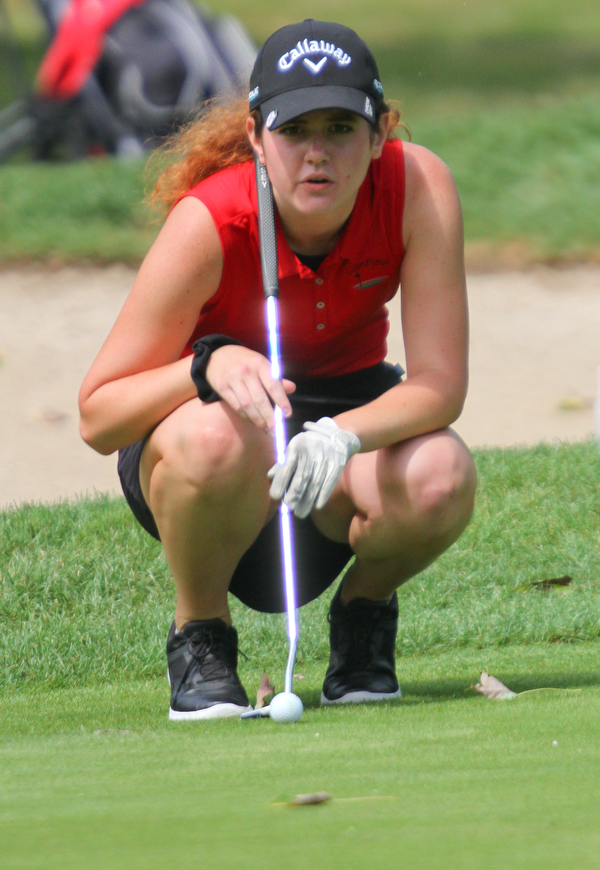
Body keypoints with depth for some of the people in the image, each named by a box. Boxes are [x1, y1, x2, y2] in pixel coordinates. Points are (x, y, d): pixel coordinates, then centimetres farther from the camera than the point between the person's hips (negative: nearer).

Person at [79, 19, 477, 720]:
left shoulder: (418, 187, -22)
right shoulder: (208, 222, -27)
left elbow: (440, 382, -24)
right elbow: (97, 416, -24)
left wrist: (344, 436, -44)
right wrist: (208, 365, -43)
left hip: (350, 408, 2)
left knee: (442, 479, -34)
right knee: (216, 437, -41)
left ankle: (363, 610, 2)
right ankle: (200, 637, -10)